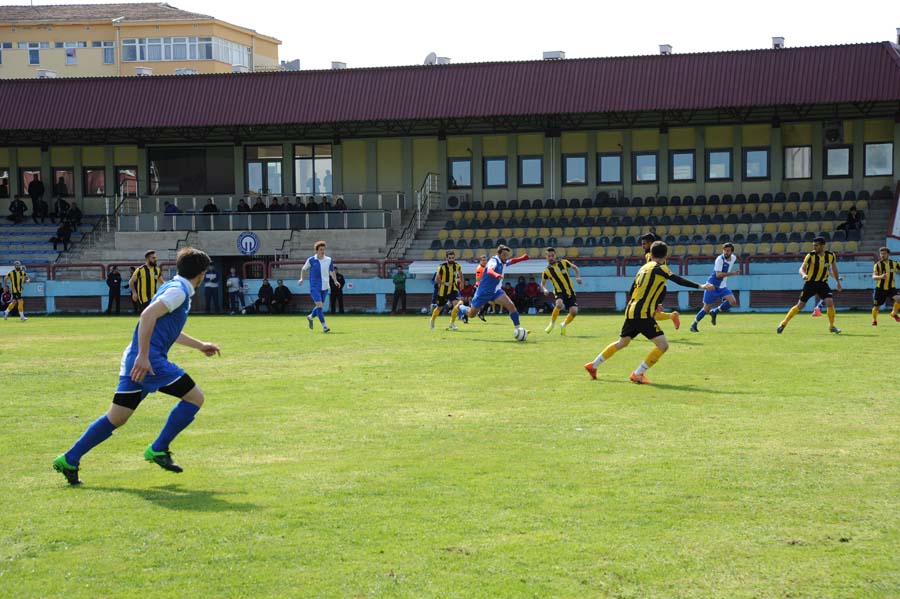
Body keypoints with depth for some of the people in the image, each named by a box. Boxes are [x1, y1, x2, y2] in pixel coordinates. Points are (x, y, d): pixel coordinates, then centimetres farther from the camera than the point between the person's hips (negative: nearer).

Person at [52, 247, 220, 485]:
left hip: (137, 360, 10)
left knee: (116, 418, 11)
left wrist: (200, 345, 44)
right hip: (148, 359, -10)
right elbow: (148, 315, -23)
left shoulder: (175, 289, 22)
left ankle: (69, 460, 12)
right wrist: (143, 356, -27)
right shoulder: (178, 290, -9)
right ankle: (158, 449, 2)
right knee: (195, 397, -2)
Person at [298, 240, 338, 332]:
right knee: (319, 305, -15)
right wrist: (301, 279, -3)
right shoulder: (311, 260, -5)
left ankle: (310, 317, 41)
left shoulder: (328, 260, 3)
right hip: (314, 287, -4)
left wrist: (335, 281, 2)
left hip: (325, 287, 4)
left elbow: (332, 271, 16)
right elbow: (303, 269, 10)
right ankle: (324, 326, -12)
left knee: (320, 306, 13)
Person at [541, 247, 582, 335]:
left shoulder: (564, 263, -2)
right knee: (559, 304, -34)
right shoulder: (547, 271, -5)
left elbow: (575, 268, 13)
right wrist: (545, 289, -14)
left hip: (570, 292, 2)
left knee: (574, 311, -14)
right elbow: (543, 283, 7)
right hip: (559, 292, -2)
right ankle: (552, 323, -11)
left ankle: (564, 325, 15)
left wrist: (578, 277, -4)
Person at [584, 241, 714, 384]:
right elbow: (678, 280, -19)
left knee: (622, 343, 27)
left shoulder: (644, 267, 18)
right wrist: (699, 286, -22)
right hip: (643, 314, -9)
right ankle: (638, 374, -9)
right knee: (663, 344, -9)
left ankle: (593, 365, 33)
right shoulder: (659, 268, -6)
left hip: (631, 311, 9)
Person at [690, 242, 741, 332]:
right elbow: (718, 274, -28)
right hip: (712, 285, -6)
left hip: (722, 286, 6)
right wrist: (732, 273, -31)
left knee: (733, 302, -15)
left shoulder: (734, 258, 1)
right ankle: (694, 325, 17)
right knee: (706, 309, -2)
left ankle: (714, 312, 4)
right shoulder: (720, 259, -20)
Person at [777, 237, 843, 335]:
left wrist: (838, 281, 16)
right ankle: (784, 323, 13)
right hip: (810, 283, -2)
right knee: (800, 305, 0)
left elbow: (834, 269, 13)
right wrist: (804, 275, -44)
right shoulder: (810, 256, -14)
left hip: (823, 283, 2)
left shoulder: (830, 256, -5)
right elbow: (802, 268, -21)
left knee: (830, 302, -17)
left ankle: (831, 326, 2)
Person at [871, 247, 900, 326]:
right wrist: (881, 277, -38)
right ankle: (874, 320, 32)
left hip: (891, 288, 1)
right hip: (880, 289, -1)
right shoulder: (878, 264, -9)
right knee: (876, 306, 2)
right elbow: (874, 276, -17)